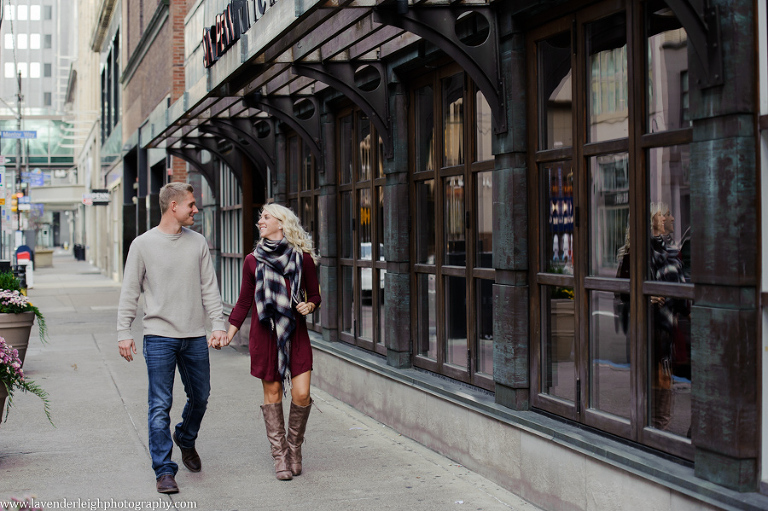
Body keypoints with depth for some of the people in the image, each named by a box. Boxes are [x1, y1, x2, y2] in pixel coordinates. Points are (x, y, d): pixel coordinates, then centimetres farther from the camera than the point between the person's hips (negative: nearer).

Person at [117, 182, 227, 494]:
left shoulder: (198, 243, 8)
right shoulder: (143, 244, -1)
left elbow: (209, 288, 9)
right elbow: (129, 292, 1)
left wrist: (218, 324, 0)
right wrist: (124, 332, -4)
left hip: (195, 338, 4)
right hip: (159, 336, -3)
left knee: (200, 398, 14)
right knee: (160, 406, -4)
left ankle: (185, 440, 42)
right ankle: (164, 470, 4)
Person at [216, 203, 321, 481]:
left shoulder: (303, 258, 1)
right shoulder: (253, 260, 4)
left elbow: (315, 294, 10)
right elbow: (244, 302, 8)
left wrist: (309, 306, -13)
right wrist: (228, 334, 0)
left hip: (296, 333, 0)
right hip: (265, 333, 1)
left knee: (301, 394, -7)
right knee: (272, 392, 3)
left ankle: (295, 447, 18)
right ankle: (279, 455, 15)